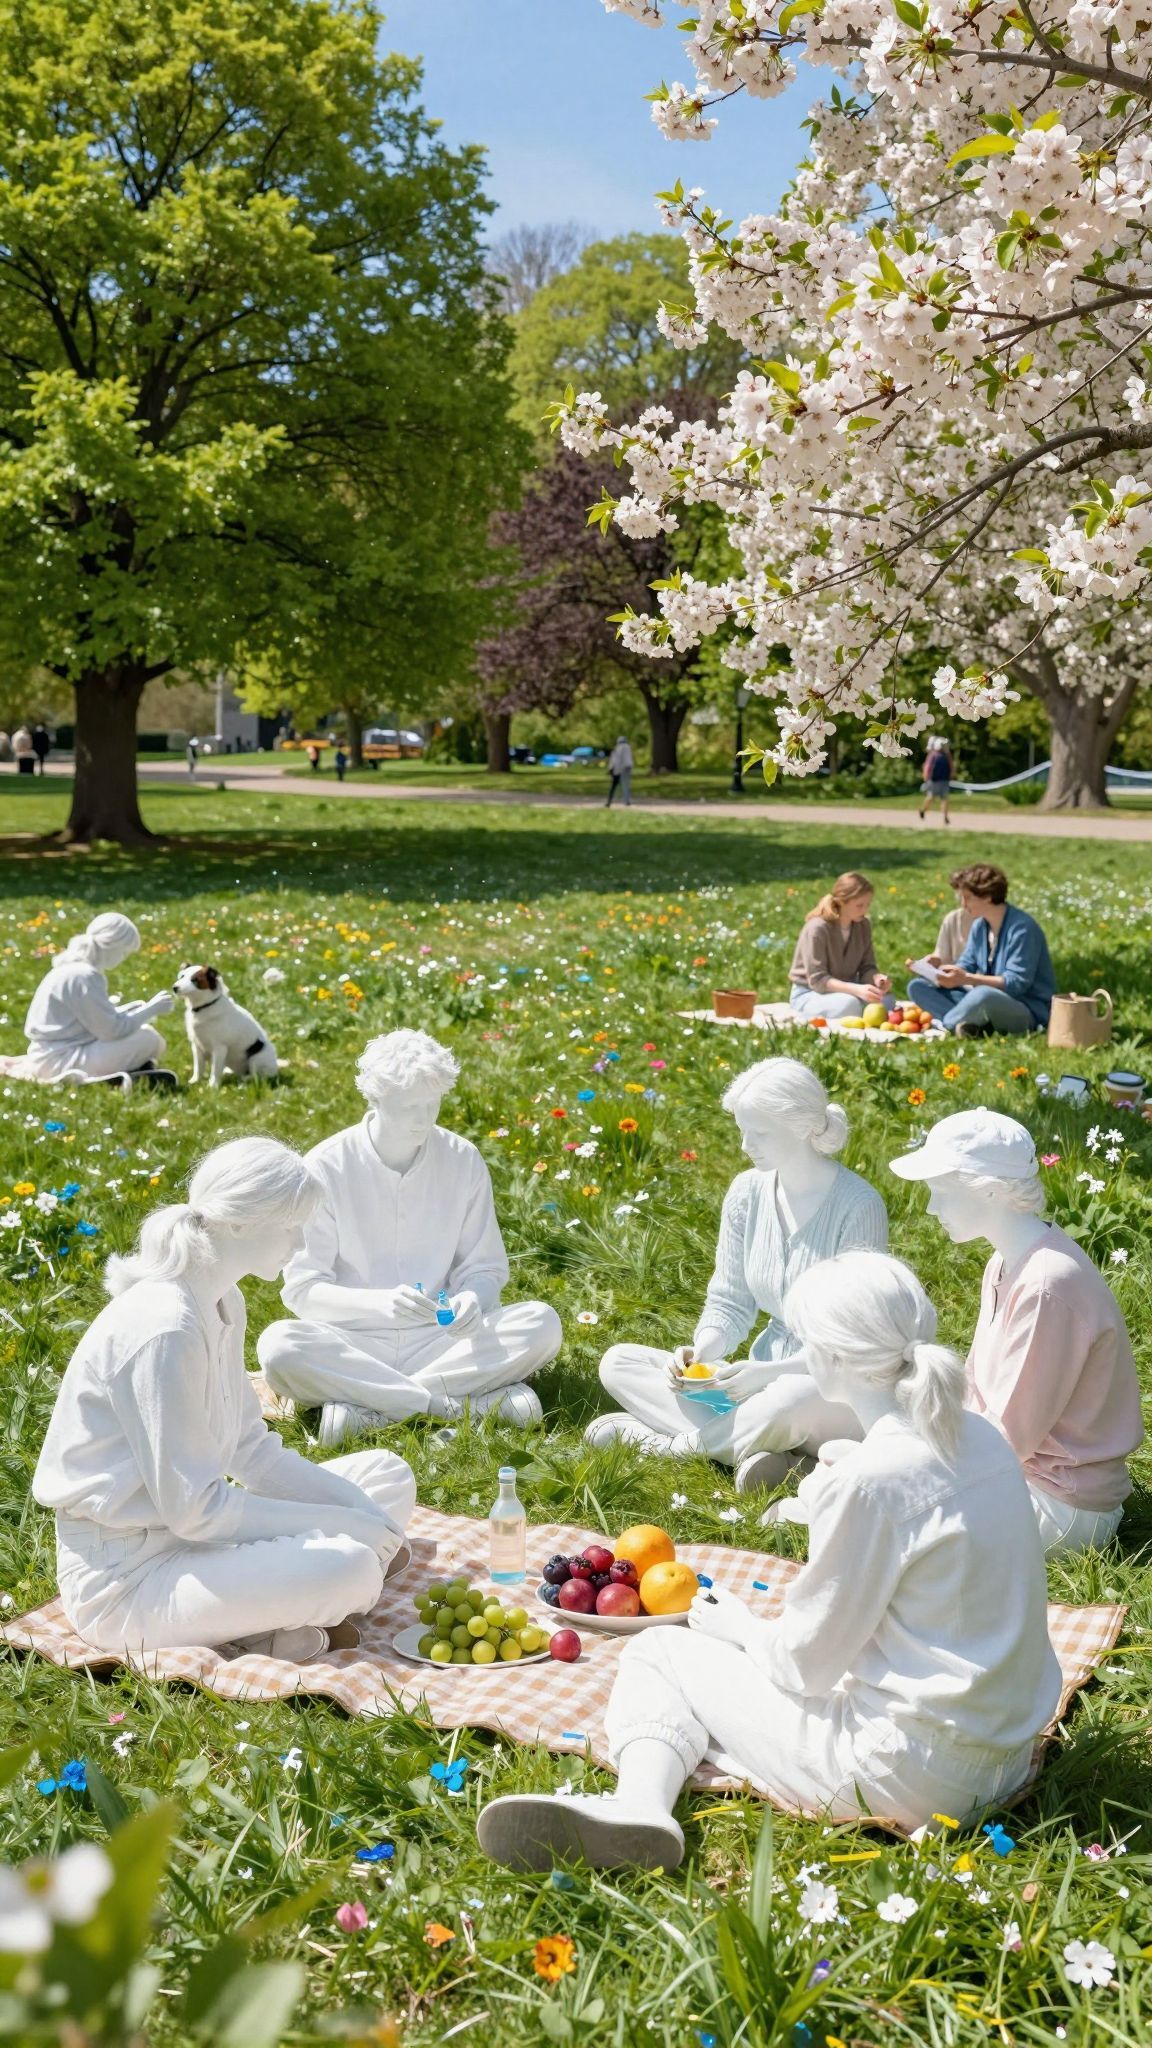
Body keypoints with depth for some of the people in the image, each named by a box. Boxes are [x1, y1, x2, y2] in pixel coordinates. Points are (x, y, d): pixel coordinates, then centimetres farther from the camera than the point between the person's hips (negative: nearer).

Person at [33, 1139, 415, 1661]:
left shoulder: (222, 1304, 6)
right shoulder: (165, 1328, -24)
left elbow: (251, 1449, 11)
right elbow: (192, 1509, -23)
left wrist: (359, 1509, -3)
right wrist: (337, 1523, -16)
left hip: (187, 1535, 10)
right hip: (124, 1581, -10)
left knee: (387, 1476, 9)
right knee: (349, 1567, -28)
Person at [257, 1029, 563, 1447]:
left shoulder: (463, 1161, 0)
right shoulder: (327, 1166, -8)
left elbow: (485, 1268, 7)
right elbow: (302, 1288, -8)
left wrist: (472, 1299, -19)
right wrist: (379, 1301, -28)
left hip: (439, 1341, 2)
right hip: (354, 1344, -2)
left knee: (542, 1323, -21)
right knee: (278, 1346, -33)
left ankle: (369, 1409, -26)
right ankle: (467, 1402, -29)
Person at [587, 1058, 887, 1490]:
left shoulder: (857, 1206, -16)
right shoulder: (748, 1192, 1)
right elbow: (729, 1302, 6)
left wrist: (769, 1371, -28)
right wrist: (701, 1351, -15)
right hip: (768, 1378, 6)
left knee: (791, 1399, -42)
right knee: (618, 1362, -7)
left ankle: (666, 1442, -17)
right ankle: (746, 1450, -24)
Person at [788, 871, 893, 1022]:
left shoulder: (863, 925, -1)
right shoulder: (817, 929, -21)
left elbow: (866, 967, 2)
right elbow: (817, 980, -25)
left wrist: (876, 978, -24)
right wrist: (857, 989, -38)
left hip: (844, 990, 6)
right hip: (809, 994, -6)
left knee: (887, 999, -22)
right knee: (849, 1004, -37)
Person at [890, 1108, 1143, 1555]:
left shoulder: (1046, 1285, -27)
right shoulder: (1007, 1263, 4)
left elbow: (1010, 1435, -22)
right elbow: (976, 1387, 8)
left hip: (1064, 1504, -9)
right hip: (1014, 1465, 9)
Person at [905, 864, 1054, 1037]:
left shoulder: (1022, 928, -18)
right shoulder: (979, 925, 8)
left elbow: (1016, 983, -23)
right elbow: (966, 966, 10)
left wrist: (966, 979, -27)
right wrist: (933, 971, -11)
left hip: (1029, 1011, -8)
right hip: (987, 1002, 8)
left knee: (983, 995, -42)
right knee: (918, 986, -2)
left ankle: (944, 1024, -12)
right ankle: (976, 1025, -23)